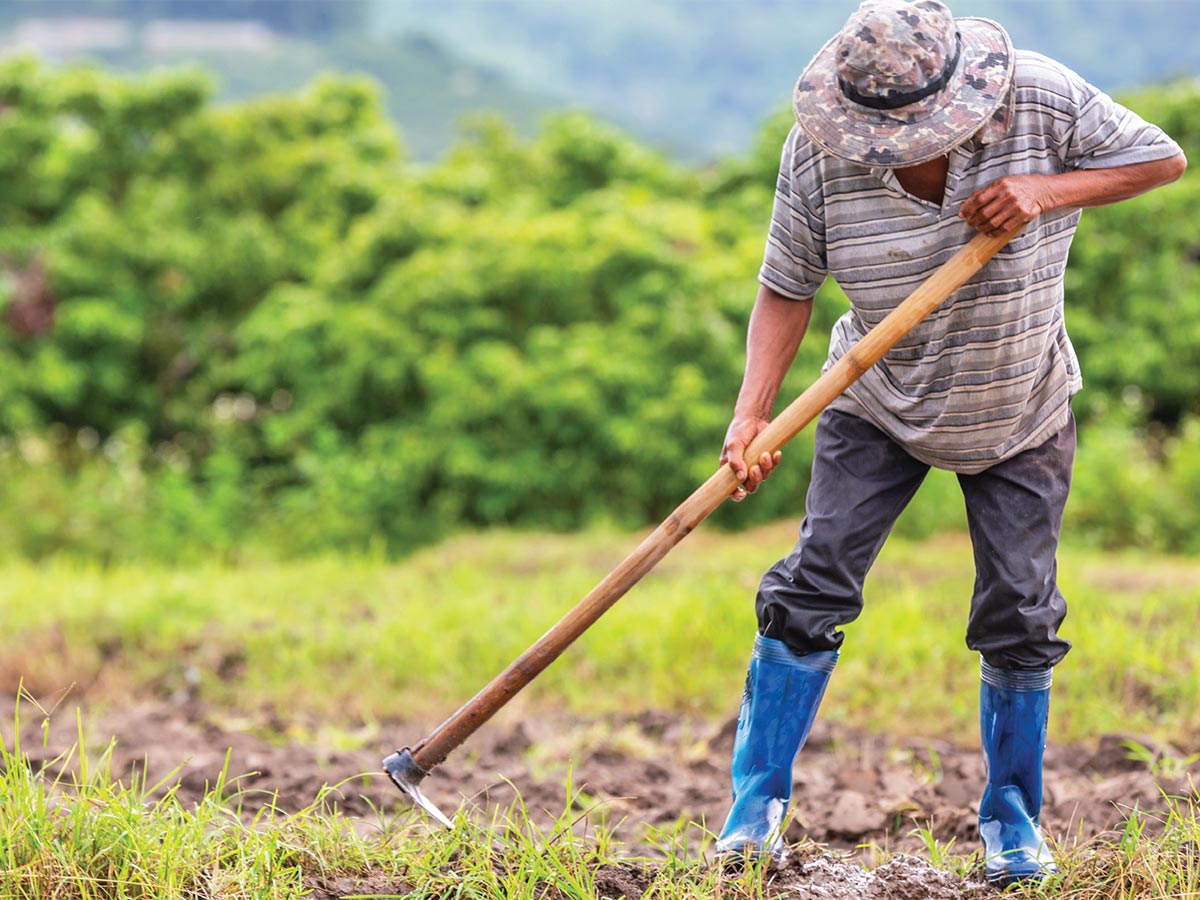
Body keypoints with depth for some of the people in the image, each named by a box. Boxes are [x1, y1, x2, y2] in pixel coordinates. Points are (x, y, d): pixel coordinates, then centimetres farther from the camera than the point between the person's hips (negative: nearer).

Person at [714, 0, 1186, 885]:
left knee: (1019, 613, 1)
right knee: (815, 581, -9)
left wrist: (1048, 190, -28)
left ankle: (1013, 816, 20)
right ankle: (757, 803, 4)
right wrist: (751, 416, -26)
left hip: (1021, 414, 0)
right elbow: (787, 289, -14)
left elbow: (1163, 158, -12)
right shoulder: (819, 150, -21)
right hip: (880, 406, 0)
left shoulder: (1041, 99, -23)